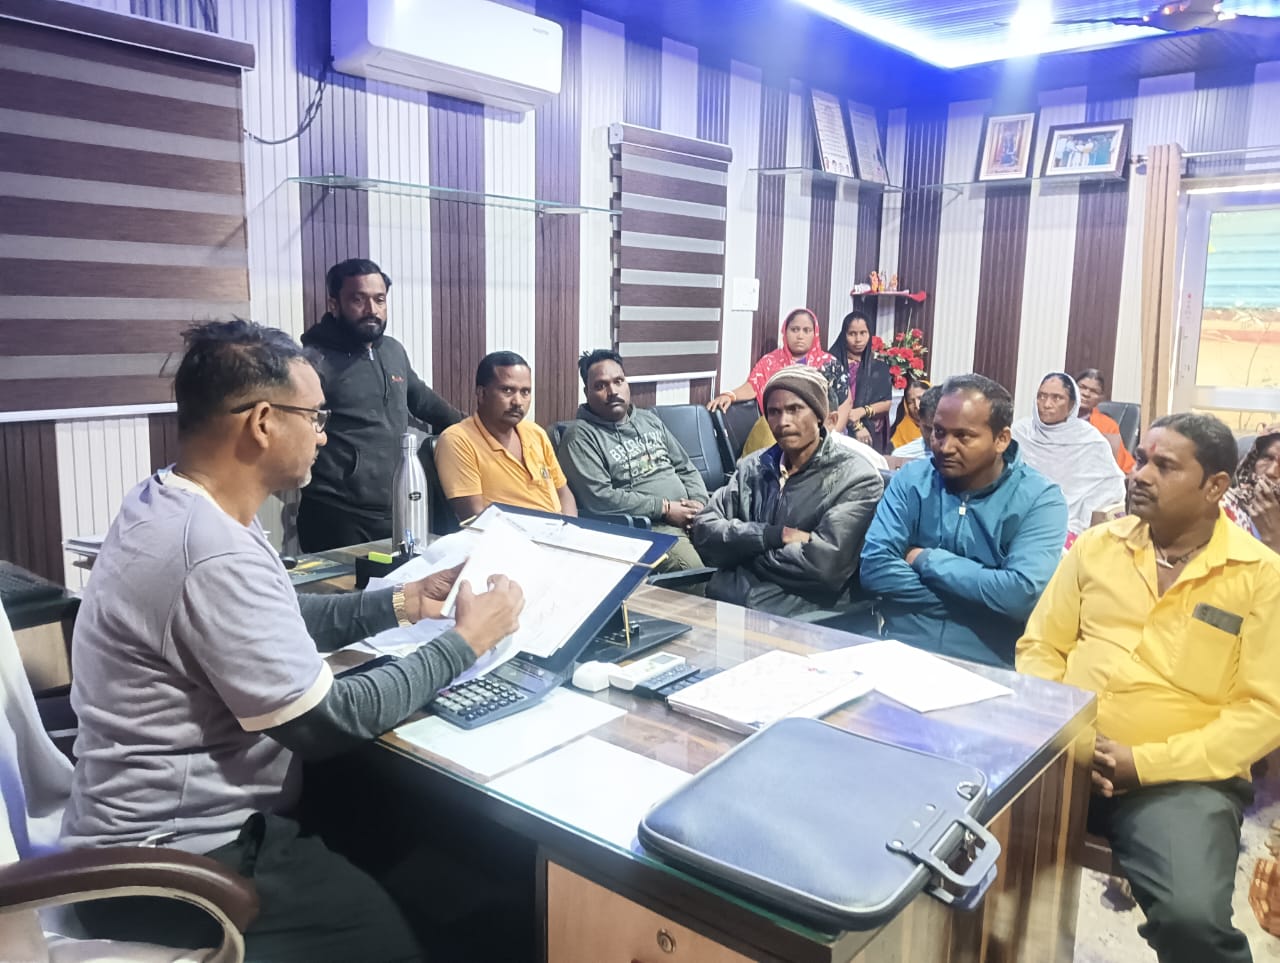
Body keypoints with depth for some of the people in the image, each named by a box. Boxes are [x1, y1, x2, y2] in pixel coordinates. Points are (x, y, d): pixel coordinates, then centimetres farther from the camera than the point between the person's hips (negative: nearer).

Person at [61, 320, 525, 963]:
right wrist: (465, 642, -14)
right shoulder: (215, 556, -29)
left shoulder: (164, 504, 1)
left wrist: (401, 604, 5)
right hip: (173, 872, -9)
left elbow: (277, 625, 12)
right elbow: (329, 722, -24)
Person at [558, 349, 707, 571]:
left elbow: (686, 468, 22)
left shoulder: (649, 419, 20)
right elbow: (598, 497, -14)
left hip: (688, 517, 7)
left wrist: (699, 503, 0)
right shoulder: (580, 436, -2)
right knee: (694, 572, -32)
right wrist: (665, 508, -13)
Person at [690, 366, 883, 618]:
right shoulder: (752, 467, 12)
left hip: (801, 616, -5)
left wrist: (744, 550, -4)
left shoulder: (856, 479, -4)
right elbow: (703, 531, 3)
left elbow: (824, 564, -17)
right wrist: (776, 535, -11)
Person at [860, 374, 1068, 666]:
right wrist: (984, 598, -11)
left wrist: (926, 560, -9)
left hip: (987, 667, -1)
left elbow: (1022, 594, -18)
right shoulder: (911, 479, 4)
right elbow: (875, 567, -8)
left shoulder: (1040, 499, -3)